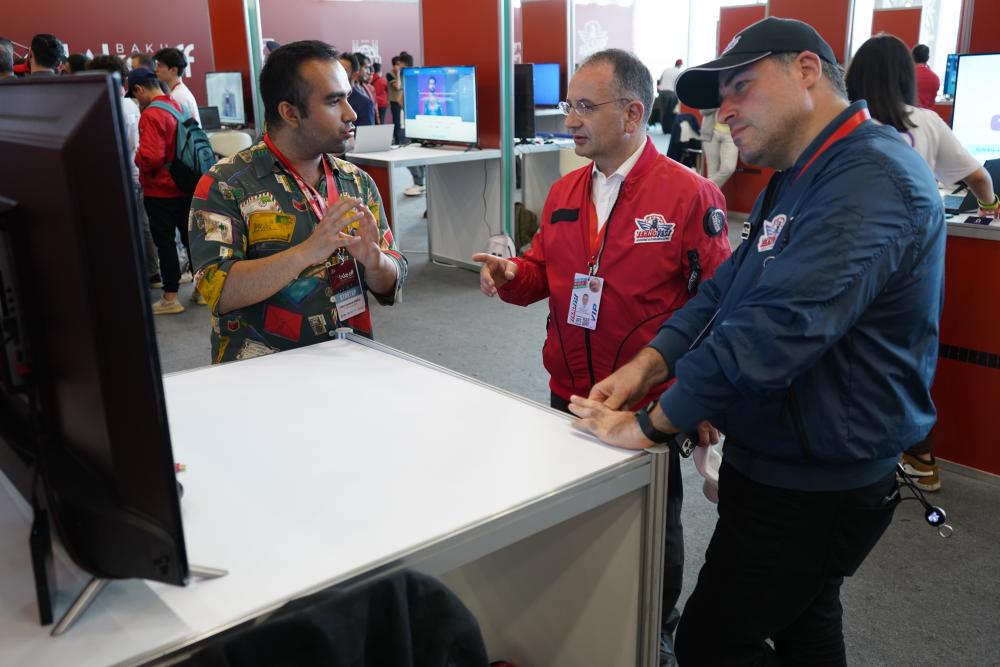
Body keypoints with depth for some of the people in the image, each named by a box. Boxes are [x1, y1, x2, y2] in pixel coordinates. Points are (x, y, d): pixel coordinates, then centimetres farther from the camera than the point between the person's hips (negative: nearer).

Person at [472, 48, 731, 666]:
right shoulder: (564, 192, 5)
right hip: (569, 392, 5)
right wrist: (511, 275, -11)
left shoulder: (690, 194, -13)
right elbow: (542, 272, 12)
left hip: (649, 402, -5)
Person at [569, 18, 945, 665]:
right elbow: (726, 291, 7)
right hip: (791, 466, 10)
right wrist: (644, 366, -8)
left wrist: (650, 424, -24)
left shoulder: (870, 179, -24)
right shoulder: (798, 180, 11)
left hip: (818, 488, -10)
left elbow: (775, 330, -33)